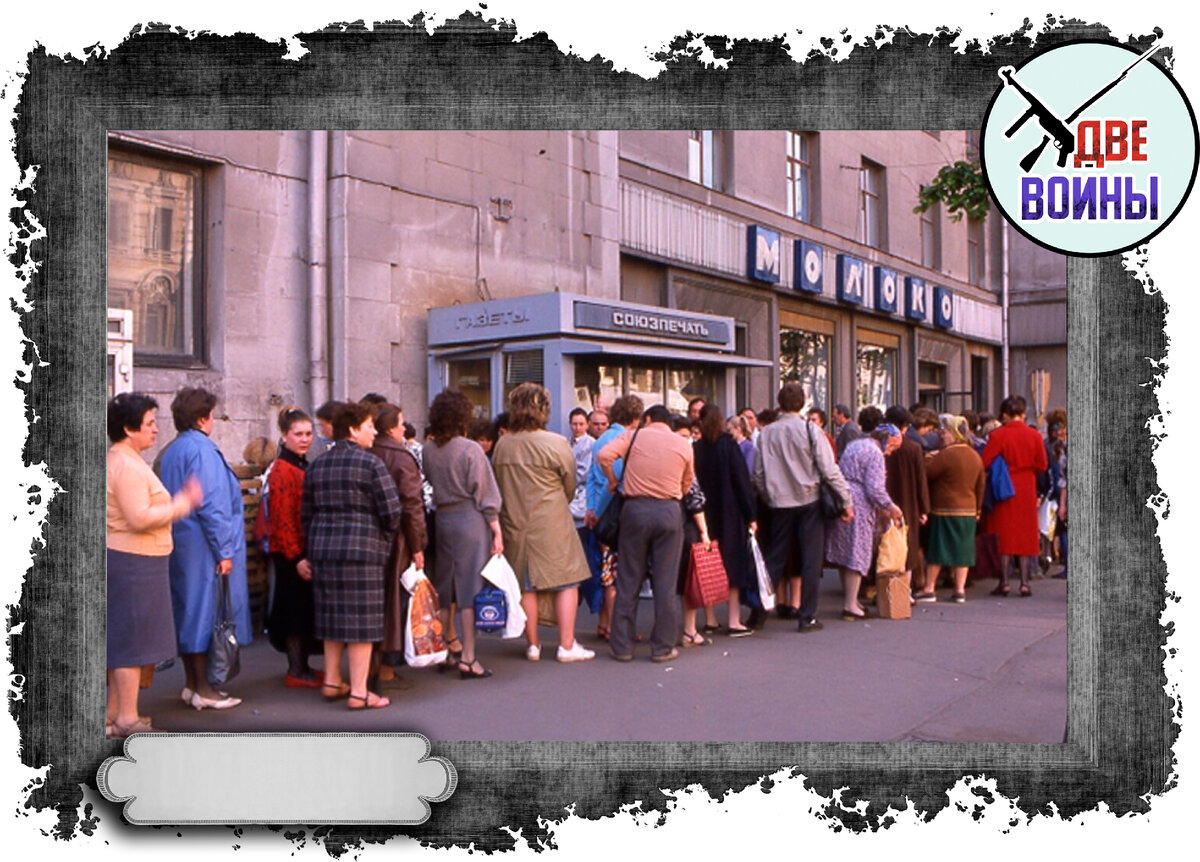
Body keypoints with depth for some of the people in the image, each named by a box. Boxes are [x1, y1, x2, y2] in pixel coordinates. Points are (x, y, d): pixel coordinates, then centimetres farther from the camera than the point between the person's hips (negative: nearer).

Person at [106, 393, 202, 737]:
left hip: (125, 558, 11)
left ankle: (114, 714, 25)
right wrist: (184, 503, -17)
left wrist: (178, 502, 15)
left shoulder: (121, 461, 16)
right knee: (132, 641, -3)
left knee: (121, 642, 16)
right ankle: (126, 719, 4)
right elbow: (140, 517, -24)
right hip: (134, 562, -11)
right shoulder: (127, 466, -17)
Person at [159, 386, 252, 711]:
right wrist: (224, 550, -17)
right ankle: (203, 689, 2)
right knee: (203, 611, -4)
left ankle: (191, 684, 21)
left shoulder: (170, 452, 13)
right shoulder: (201, 450, -15)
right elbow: (210, 504, -19)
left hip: (179, 544, 9)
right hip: (202, 546, -9)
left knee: (186, 610, 13)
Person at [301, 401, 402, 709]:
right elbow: (391, 511, -12)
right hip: (361, 549, -7)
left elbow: (306, 513, 14)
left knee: (333, 616, 16)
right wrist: (384, 538, 7)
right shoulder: (370, 464, -9)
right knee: (361, 619, -1)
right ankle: (358, 692, 1)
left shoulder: (317, 465, 12)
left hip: (322, 548, 7)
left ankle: (331, 681, 25)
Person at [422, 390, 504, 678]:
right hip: (470, 521, -5)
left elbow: (429, 481, 7)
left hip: (442, 520, 5)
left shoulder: (428, 449, 1)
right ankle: (468, 657, 0)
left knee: (443, 587, 15)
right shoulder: (470, 449, -12)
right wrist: (496, 530, -5)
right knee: (470, 587, -1)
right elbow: (485, 493, -10)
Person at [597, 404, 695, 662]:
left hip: (636, 508, 0)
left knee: (628, 580, 7)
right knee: (665, 582, 5)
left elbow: (604, 455, -10)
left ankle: (622, 646, 10)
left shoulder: (633, 435, 3)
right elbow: (687, 484, 13)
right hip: (669, 511, 1)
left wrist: (613, 481, 5)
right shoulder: (684, 444, 8)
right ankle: (662, 647, 8)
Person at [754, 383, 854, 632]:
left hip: (779, 504, 3)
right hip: (809, 501, -3)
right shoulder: (809, 430, -9)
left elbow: (758, 474, 1)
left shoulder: (766, 433, -1)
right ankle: (807, 616, 7)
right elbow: (829, 469, -10)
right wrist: (847, 500, -4)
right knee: (810, 560, 5)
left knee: (774, 559, 12)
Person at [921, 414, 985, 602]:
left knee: (936, 551, 1)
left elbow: (925, 474, -14)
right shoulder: (976, 456, 8)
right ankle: (960, 590, 9)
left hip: (944, 510, -6)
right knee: (962, 550, 9)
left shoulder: (945, 455, -16)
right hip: (968, 511, 6)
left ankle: (929, 590, 5)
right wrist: (978, 509, 21)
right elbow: (980, 486, 14)